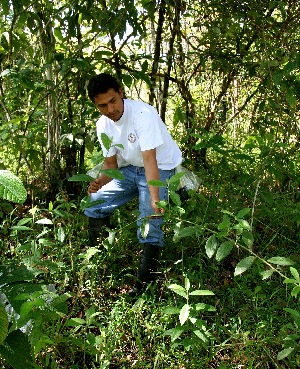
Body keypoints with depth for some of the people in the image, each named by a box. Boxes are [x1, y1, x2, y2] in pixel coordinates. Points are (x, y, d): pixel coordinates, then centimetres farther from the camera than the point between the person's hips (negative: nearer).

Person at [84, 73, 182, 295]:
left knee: (149, 225, -20)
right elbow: (111, 163, -3)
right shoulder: (103, 125, -7)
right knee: (95, 203, 3)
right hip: (130, 168, 7)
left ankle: (145, 283, -3)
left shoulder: (143, 114, -29)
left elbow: (150, 160, -36)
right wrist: (100, 182, -25)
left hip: (160, 168, -7)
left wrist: (155, 200, -45)